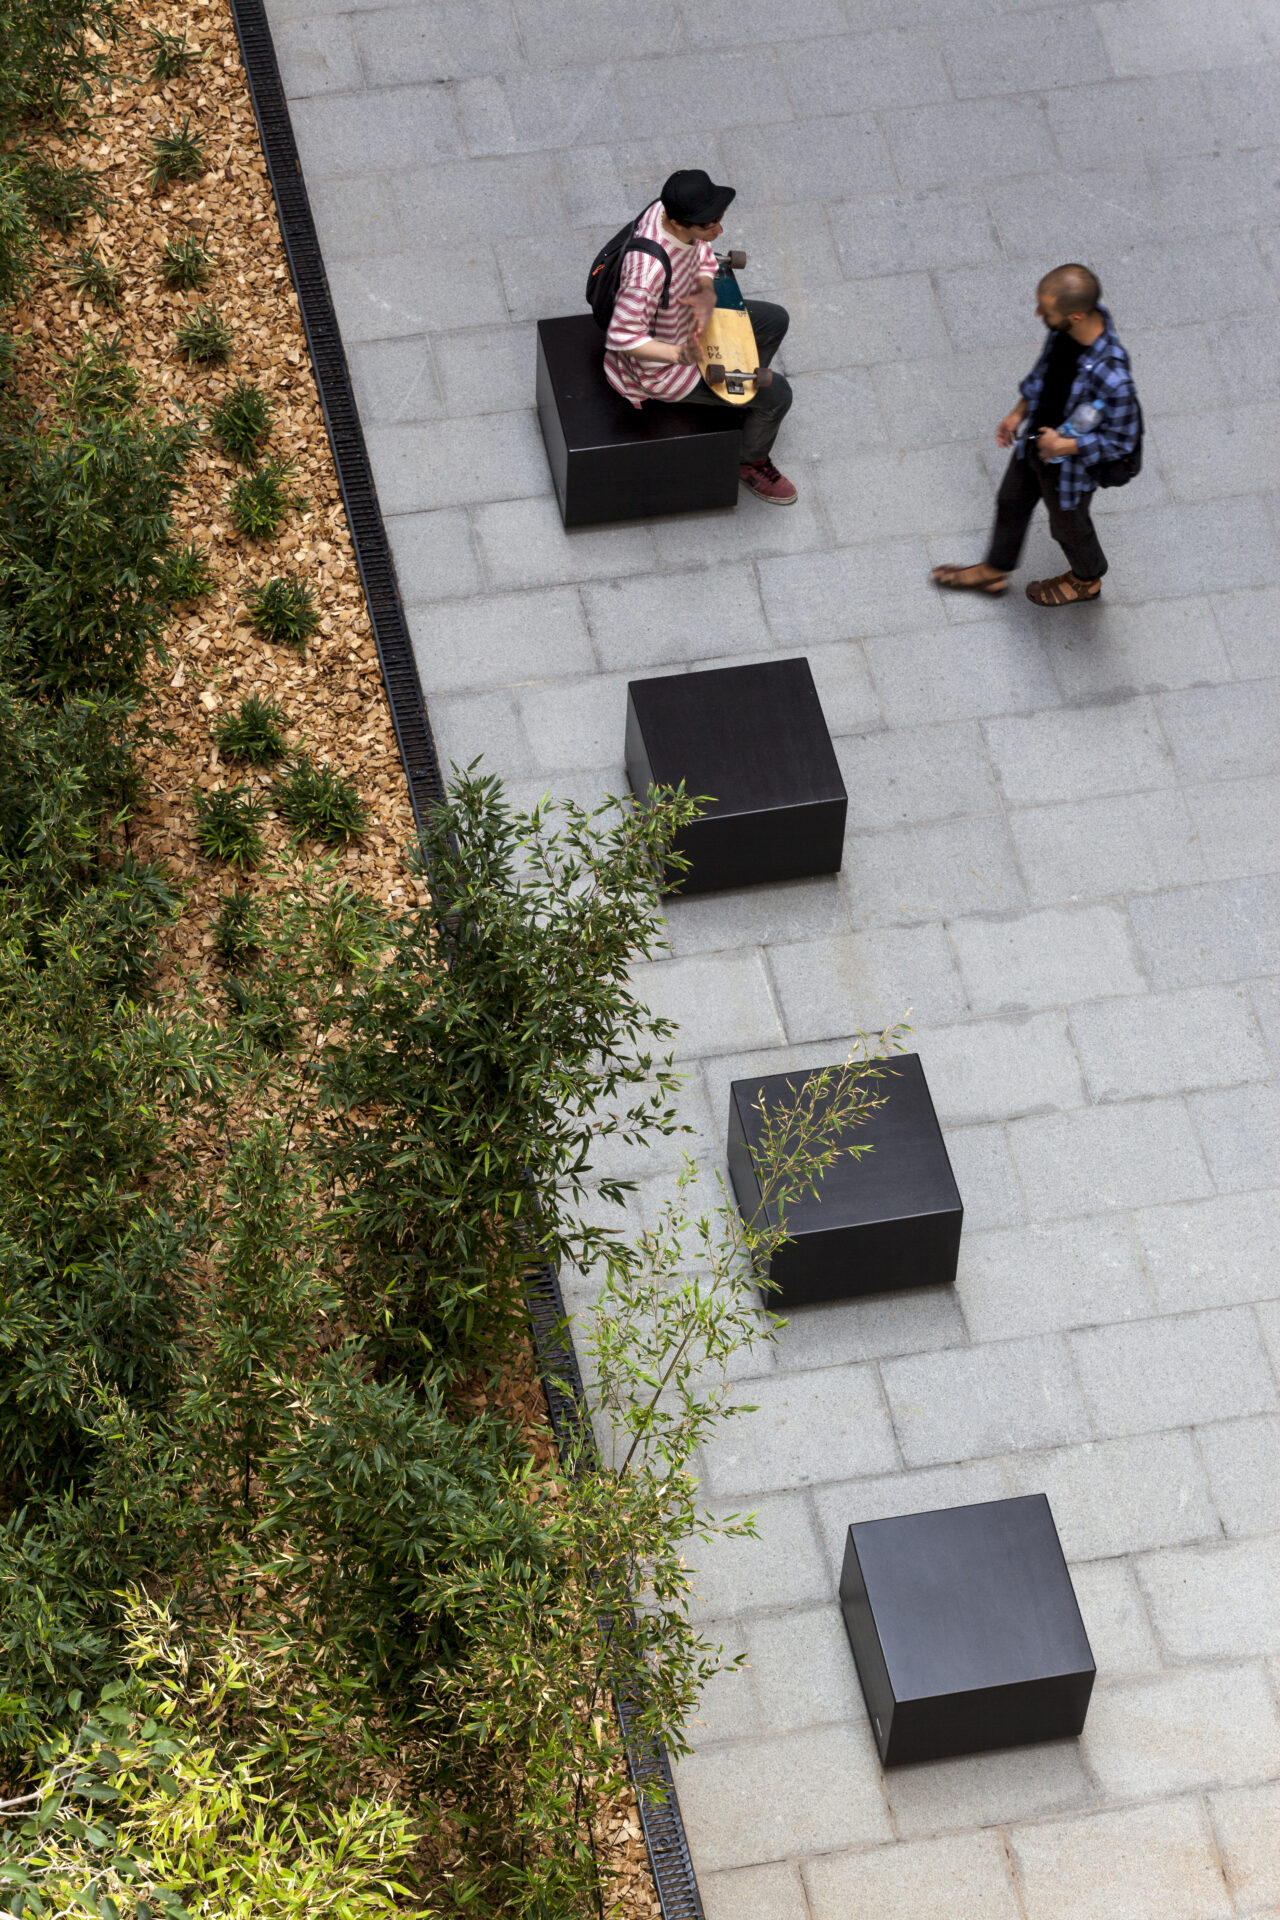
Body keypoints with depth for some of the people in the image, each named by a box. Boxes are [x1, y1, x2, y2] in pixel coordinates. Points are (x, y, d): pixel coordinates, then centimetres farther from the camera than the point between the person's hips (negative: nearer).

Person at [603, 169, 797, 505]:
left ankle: (742, 403, 42)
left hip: (685, 318, 9)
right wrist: (681, 355, -44)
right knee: (776, 393, -2)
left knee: (775, 321, 21)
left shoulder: (674, 209, -19)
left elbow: (703, 257, -2)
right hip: (662, 368, -8)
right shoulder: (649, 271, -44)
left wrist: (707, 294, -23)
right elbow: (621, 336, -37)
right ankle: (751, 463, 28)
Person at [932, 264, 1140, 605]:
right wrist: (1019, 413, 6)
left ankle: (1087, 580, 58)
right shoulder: (1066, 325, -23)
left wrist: (1064, 445, -24)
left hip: (1069, 465, -7)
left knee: (1068, 525, 25)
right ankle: (994, 571, 59)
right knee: (1011, 503, 30)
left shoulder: (1112, 378, -45)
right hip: (1033, 440, 7)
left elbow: (1122, 439, -26)